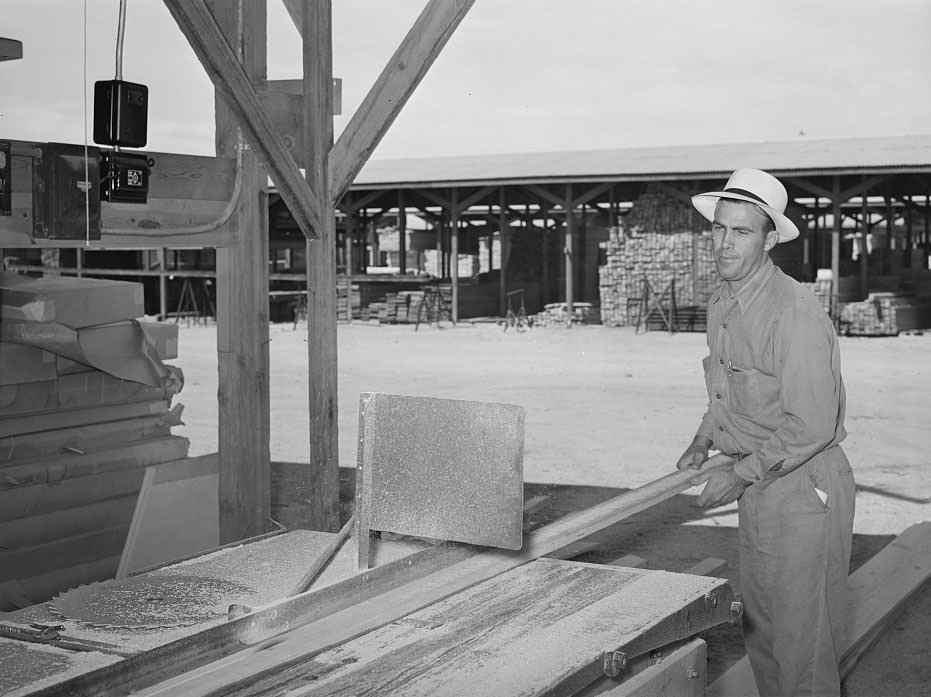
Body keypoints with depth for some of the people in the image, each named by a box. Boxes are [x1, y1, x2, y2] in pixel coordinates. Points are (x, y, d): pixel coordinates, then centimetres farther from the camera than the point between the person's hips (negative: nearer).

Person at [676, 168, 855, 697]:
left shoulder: (796, 312, -23)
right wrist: (704, 441, 9)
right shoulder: (721, 304, 6)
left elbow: (811, 426, -25)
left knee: (804, 636, 1)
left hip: (805, 486, -9)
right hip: (757, 485, 9)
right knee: (759, 628, 19)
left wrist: (741, 474, -19)